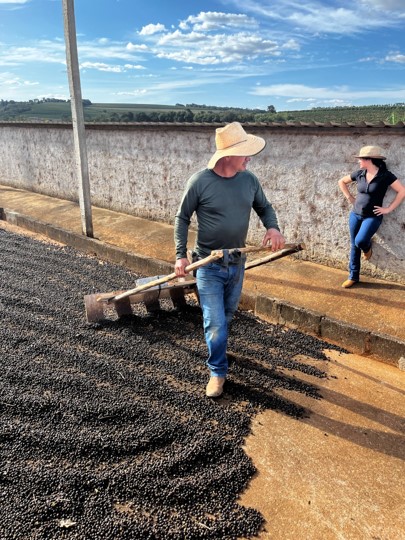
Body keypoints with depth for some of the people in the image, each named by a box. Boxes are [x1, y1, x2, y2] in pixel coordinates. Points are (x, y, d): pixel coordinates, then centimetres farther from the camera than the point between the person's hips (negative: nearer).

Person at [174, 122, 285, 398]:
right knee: (216, 323, -2)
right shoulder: (200, 181, -16)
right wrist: (181, 255, -10)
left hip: (237, 263, 5)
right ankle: (218, 372, 19)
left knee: (227, 315, 22)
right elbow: (182, 219, -5)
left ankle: (216, 346, 50)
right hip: (209, 265, -4)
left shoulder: (249, 179, -4)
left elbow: (265, 207, 11)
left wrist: (273, 227, -11)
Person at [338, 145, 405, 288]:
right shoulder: (359, 174, 0)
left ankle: (367, 247, 17)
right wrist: (349, 197, 7)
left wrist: (388, 209, -12)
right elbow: (342, 182, 15)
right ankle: (353, 277, 19)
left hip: (373, 217, -4)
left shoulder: (386, 175, -12)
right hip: (355, 215, 4)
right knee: (354, 246, 7)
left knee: (360, 241, -24)